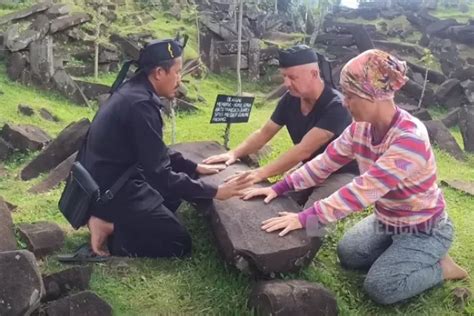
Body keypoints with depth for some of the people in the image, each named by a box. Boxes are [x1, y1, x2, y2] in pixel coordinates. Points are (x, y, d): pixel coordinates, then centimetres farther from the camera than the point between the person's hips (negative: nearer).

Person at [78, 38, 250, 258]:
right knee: (179, 245, -1)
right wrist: (214, 192, -17)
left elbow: (157, 154, 18)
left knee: (174, 192, 24)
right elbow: (159, 174, -23)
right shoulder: (141, 104, -25)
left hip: (104, 180, 9)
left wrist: (194, 167, 15)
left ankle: (111, 221, 10)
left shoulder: (134, 91, 6)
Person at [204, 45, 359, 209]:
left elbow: (303, 150, -34)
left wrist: (261, 173, -36)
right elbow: (264, 133, 3)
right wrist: (234, 153, -10)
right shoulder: (290, 99, -7)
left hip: (340, 174, -6)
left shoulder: (335, 107, -28)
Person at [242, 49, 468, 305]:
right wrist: (279, 188, -15)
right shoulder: (360, 128, -11)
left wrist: (305, 218, -42)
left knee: (379, 287, -13)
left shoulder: (410, 139, -36)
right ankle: (399, 252, 22)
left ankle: (440, 266, 8)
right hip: (387, 221, 7)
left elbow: (363, 190, -40)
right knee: (347, 254, 6)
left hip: (425, 229, -7)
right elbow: (325, 163, -6)